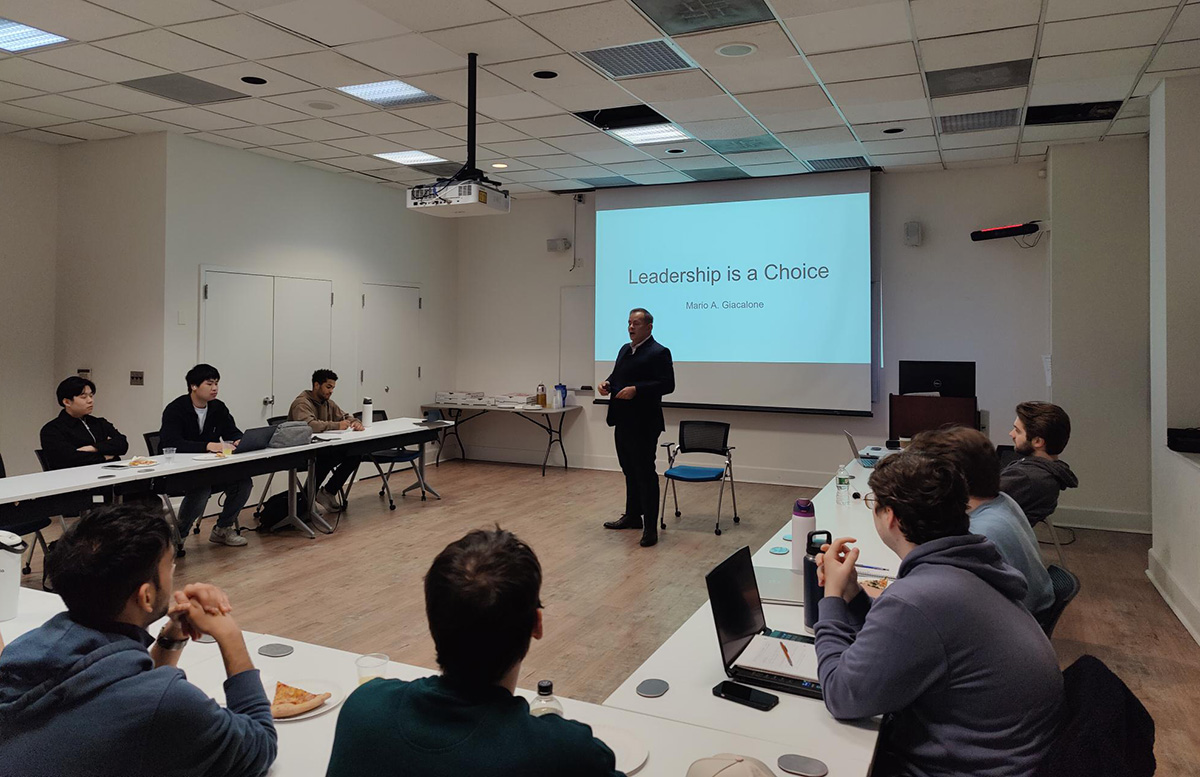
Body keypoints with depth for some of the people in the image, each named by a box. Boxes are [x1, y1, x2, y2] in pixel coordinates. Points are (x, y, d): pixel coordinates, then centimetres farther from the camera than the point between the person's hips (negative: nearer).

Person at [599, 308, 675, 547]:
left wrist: (636, 390, -27)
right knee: (630, 471, 19)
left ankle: (650, 526, 2)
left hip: (643, 424, -9)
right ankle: (633, 516, 32)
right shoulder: (625, 349, 15)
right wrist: (607, 383, 2)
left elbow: (667, 384, -18)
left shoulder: (659, 353, -11)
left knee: (645, 473, -4)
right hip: (622, 422, 9)